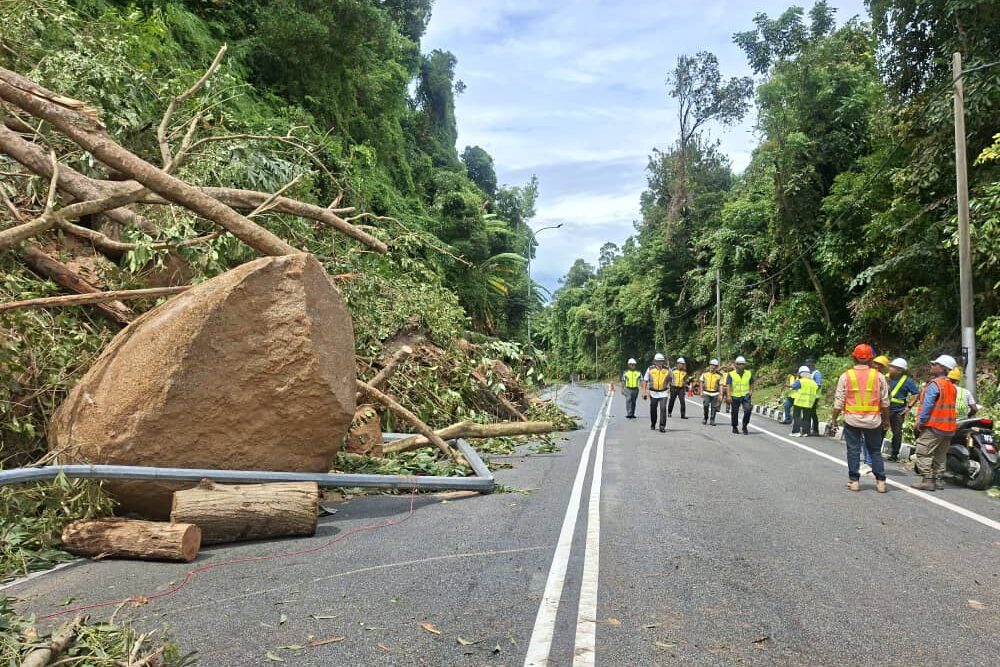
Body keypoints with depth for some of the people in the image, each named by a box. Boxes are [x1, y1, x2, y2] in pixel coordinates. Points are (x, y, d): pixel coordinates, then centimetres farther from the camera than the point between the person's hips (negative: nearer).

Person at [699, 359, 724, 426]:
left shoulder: (719, 375, 1)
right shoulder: (705, 373, 5)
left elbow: (720, 385, 2)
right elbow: (701, 382, 12)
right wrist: (701, 391, 5)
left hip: (715, 393, 0)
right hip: (706, 393, 0)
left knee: (714, 408, 1)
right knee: (705, 406, -9)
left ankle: (712, 420, 11)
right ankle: (705, 418, 11)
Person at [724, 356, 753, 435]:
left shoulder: (749, 374, 4)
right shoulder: (731, 374, -6)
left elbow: (752, 384, 19)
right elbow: (728, 385, -11)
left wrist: (751, 391, 5)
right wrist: (728, 396, -20)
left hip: (745, 396, 1)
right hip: (734, 396, -1)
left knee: (748, 410, -18)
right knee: (735, 413, 8)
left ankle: (744, 426, -2)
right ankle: (734, 427, 27)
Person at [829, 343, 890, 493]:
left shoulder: (846, 376, -6)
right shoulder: (878, 376, -2)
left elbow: (839, 401, -4)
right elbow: (885, 401, 4)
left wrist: (834, 418, 6)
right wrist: (886, 419, 16)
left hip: (852, 419, -1)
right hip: (873, 420, 1)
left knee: (853, 450, 7)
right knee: (875, 451, 13)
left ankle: (854, 480, 9)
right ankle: (880, 481, 12)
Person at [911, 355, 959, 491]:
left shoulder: (934, 384, -14)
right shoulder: (952, 387, 13)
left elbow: (927, 405, -19)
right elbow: (949, 407, 16)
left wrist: (920, 422, -13)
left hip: (933, 426, -9)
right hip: (948, 428, 9)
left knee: (924, 453, -6)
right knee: (940, 455, 15)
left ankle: (927, 481, -9)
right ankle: (939, 480, 19)